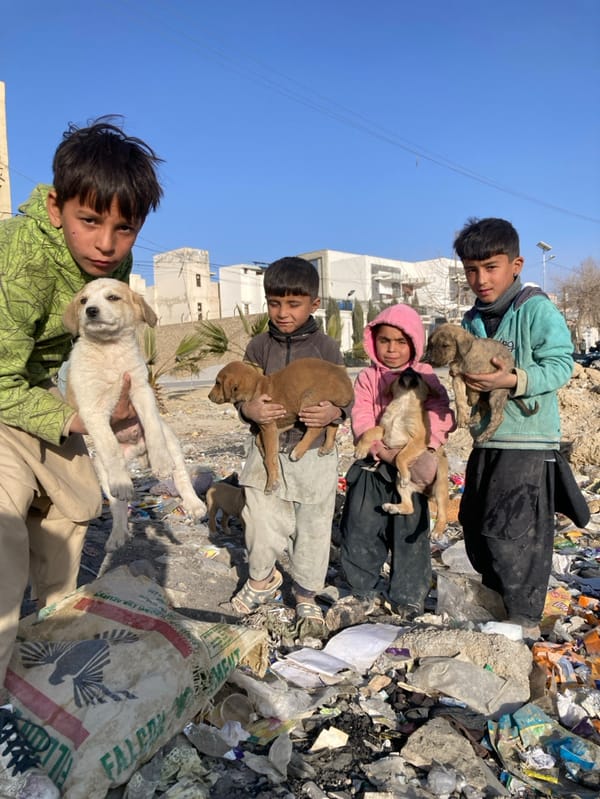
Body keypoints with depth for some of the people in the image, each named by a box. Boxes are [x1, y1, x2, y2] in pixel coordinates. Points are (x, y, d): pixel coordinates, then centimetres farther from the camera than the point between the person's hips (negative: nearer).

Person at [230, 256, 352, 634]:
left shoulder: (326, 347, -4)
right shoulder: (259, 346, 1)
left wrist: (333, 412, -23)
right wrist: (249, 409, -20)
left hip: (316, 454, -1)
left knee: (313, 531, 10)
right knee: (262, 524, 7)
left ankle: (307, 598, 33)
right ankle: (263, 578, 39)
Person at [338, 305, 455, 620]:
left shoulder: (425, 376, 3)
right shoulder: (367, 378, 4)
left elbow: (442, 415, -9)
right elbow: (360, 420, -6)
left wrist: (424, 447, -24)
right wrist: (383, 450, -21)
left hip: (411, 464, -1)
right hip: (374, 464, 1)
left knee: (410, 533, 6)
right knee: (361, 529, 5)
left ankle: (406, 596, 23)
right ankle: (367, 590, 25)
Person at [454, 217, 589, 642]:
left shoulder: (536, 309, -11)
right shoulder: (472, 320, 9)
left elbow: (560, 364, -16)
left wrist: (514, 380, -29)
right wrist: (465, 373, -7)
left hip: (530, 442, -7)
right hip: (486, 439, 8)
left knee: (512, 534, -4)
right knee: (476, 527, 16)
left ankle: (525, 621, 16)